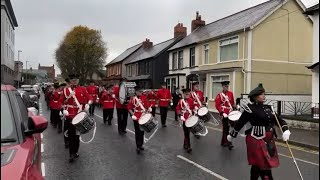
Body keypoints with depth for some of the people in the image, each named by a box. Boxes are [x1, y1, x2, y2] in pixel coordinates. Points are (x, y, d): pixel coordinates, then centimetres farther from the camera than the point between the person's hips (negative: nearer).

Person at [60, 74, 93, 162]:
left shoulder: (83, 89, 2)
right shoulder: (66, 90, 5)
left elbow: (90, 98, -2)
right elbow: (62, 101, 5)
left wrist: (88, 104, -20)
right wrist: (68, 96, -14)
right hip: (69, 115, 0)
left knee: (77, 134, 10)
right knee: (70, 135, 0)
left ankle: (75, 151, 26)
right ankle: (72, 154, 6)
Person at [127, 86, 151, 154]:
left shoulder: (144, 97, 2)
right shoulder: (132, 98, -8)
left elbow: (147, 106, 10)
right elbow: (129, 108, -4)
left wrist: (149, 109, -8)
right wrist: (132, 114, -14)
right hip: (136, 118, -4)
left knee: (142, 131, 14)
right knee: (137, 132, 1)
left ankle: (141, 145, 29)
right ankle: (138, 146, 9)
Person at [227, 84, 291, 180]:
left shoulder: (268, 108, 9)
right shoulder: (250, 109, -12)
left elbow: (278, 119, 7)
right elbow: (240, 122, -6)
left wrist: (285, 130, -11)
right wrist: (232, 135, 0)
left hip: (269, 140, 7)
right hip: (257, 140, -7)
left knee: (257, 164, 19)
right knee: (265, 165, -1)